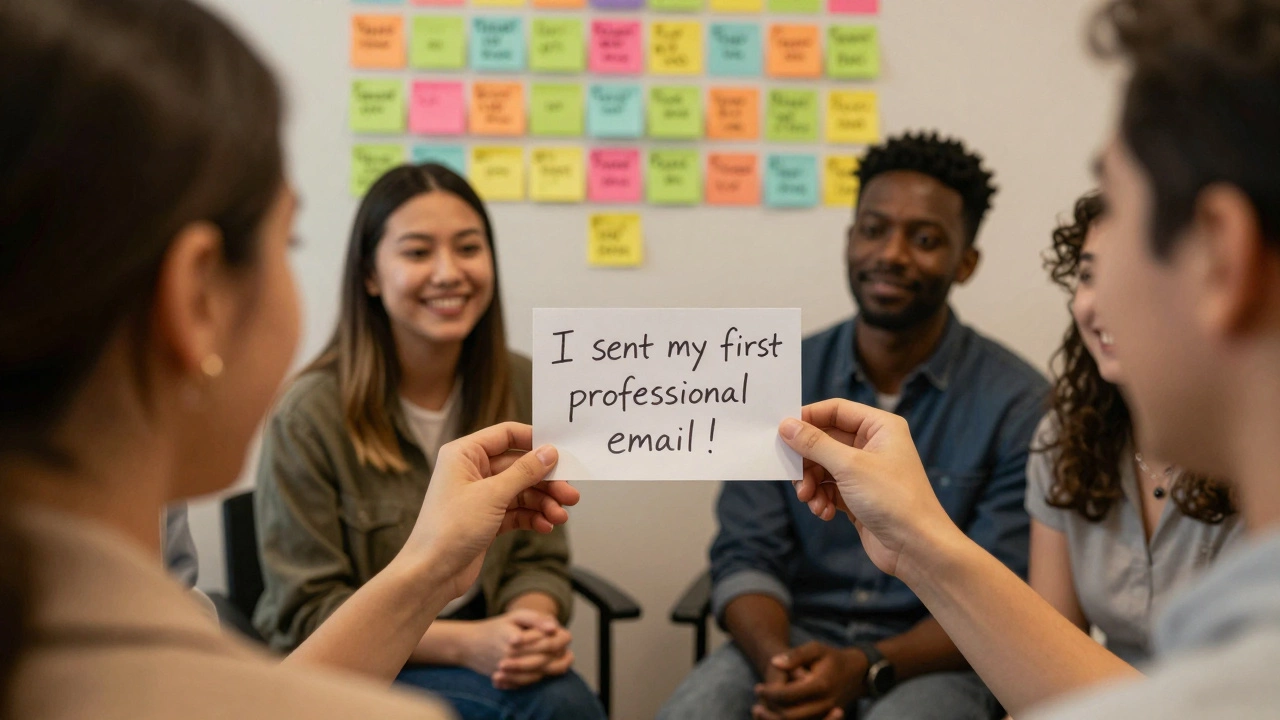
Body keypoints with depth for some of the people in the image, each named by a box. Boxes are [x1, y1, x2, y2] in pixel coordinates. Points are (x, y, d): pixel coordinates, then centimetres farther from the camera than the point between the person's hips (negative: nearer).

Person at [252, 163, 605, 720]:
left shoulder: (524, 390, 0)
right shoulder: (310, 415, -13)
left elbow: (537, 559, 4)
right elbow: (306, 614, -11)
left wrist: (534, 623, -20)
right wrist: (465, 643, -23)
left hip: (480, 650, 4)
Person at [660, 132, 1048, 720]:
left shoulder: (1018, 405, -6)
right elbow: (746, 556, 1)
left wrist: (867, 669, -23)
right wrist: (777, 663, -19)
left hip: (930, 660, -2)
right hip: (791, 641, 2)